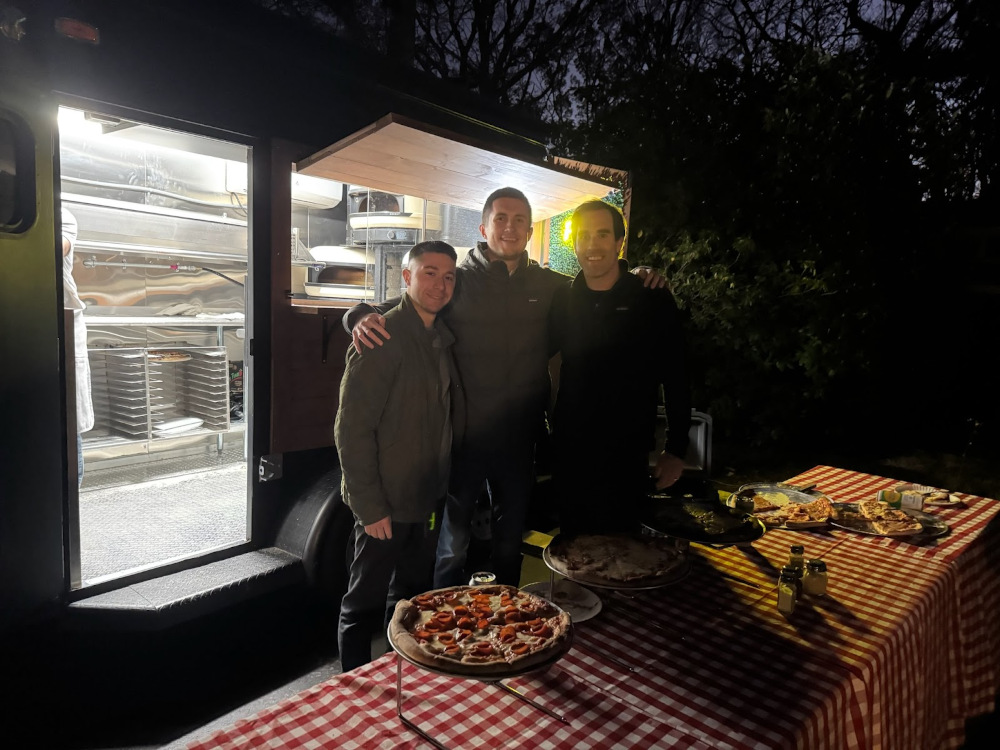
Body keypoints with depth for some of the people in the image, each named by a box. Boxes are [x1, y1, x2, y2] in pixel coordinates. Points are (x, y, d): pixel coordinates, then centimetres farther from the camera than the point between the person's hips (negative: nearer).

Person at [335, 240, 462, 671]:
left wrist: (440, 484, 8)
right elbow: (352, 429, -19)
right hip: (384, 504, -8)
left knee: (411, 597, 22)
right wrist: (369, 506, -18)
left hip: (425, 498, 8)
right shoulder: (382, 338, -17)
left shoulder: (441, 339, 8)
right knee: (365, 604, 9)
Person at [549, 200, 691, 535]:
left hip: (626, 455, -2)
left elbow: (675, 378, -3)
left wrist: (676, 450, -4)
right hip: (568, 452, 3)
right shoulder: (562, 300, 3)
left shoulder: (653, 300, -5)